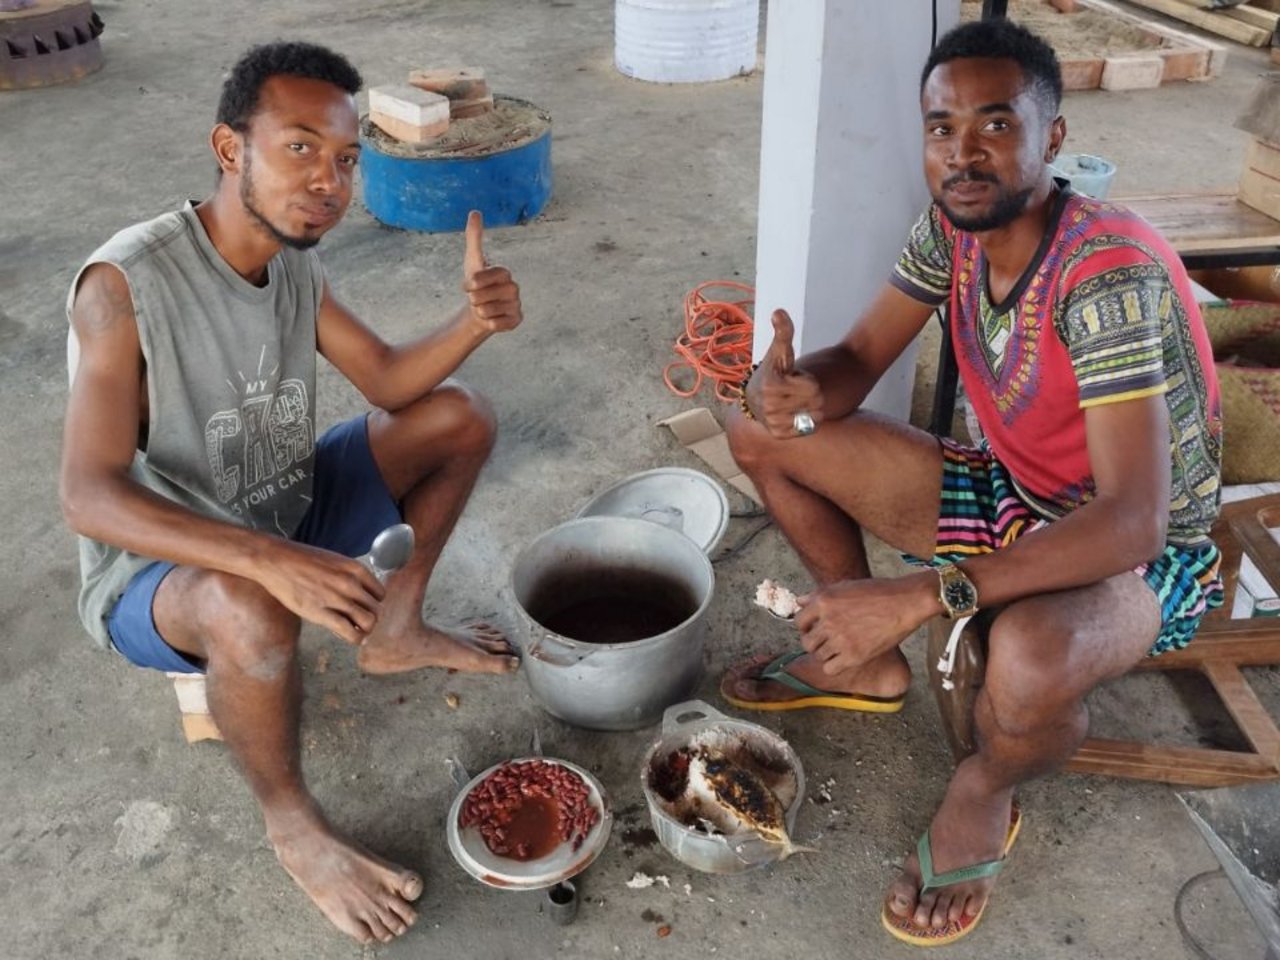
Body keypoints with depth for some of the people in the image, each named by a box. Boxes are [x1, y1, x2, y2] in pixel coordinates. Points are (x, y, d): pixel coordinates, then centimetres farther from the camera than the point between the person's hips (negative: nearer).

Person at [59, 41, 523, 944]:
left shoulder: (296, 263, -6)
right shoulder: (126, 282, -28)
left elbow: (389, 380, 0)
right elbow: (90, 497, -33)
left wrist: (475, 321, -21)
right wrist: (271, 560, -47)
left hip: (286, 518, 7)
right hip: (159, 568, -7)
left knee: (459, 415, 2)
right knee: (252, 611, -42)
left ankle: (393, 632, 16)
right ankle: (293, 825, -11)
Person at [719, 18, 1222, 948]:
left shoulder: (1107, 268, -31)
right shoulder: (954, 224, -9)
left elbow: (1132, 520, -37)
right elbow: (856, 362, -4)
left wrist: (922, 595, -44)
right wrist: (792, 389, -30)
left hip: (1142, 553, -6)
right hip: (1012, 492, 7)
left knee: (1029, 659, -43)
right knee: (762, 432, -1)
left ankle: (984, 794, -3)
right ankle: (868, 662, 16)